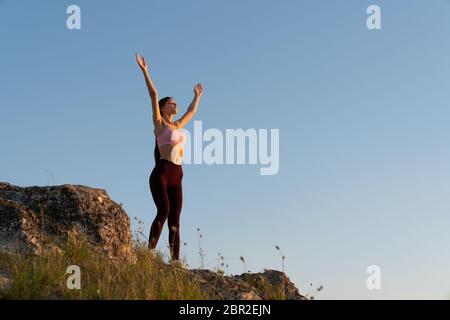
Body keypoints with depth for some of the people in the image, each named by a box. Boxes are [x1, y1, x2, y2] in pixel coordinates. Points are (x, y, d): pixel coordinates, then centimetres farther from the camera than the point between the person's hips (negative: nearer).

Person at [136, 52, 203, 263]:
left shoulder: (178, 125, 23)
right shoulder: (159, 123, 7)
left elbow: (192, 111, 41)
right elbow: (153, 94, 0)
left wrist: (197, 95, 54)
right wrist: (144, 70, -4)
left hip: (176, 176, 6)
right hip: (161, 173, -6)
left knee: (175, 220, -1)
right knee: (163, 210, -24)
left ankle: (175, 260, -5)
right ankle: (150, 252, -28)